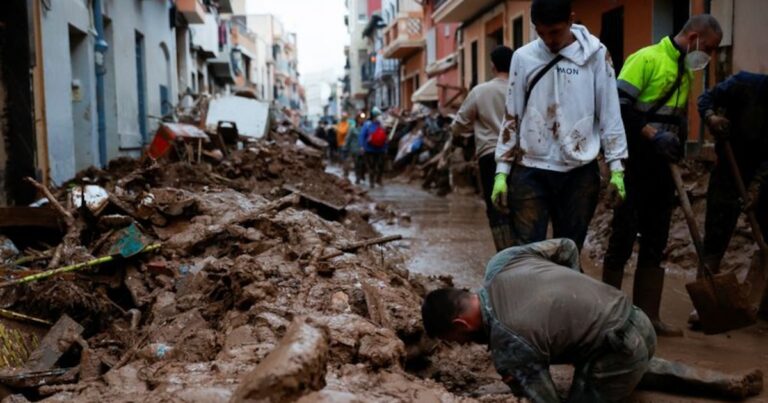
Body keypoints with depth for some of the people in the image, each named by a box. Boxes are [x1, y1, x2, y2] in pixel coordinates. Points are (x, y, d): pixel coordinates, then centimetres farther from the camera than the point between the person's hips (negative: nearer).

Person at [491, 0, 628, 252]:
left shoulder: (596, 54, 1)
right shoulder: (523, 57, 3)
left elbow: (609, 113, 3)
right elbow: (512, 116, 6)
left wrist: (616, 167, -2)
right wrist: (501, 171, 2)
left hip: (580, 172, 0)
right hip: (530, 171, 0)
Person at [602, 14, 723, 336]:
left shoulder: (683, 71, 16)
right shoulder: (647, 59, -10)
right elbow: (618, 105, -17)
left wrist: (676, 149, 14)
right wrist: (653, 135, -22)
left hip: (661, 167, 8)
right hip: (634, 162, -8)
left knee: (655, 242, 9)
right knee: (624, 236, -3)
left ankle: (647, 316, 17)